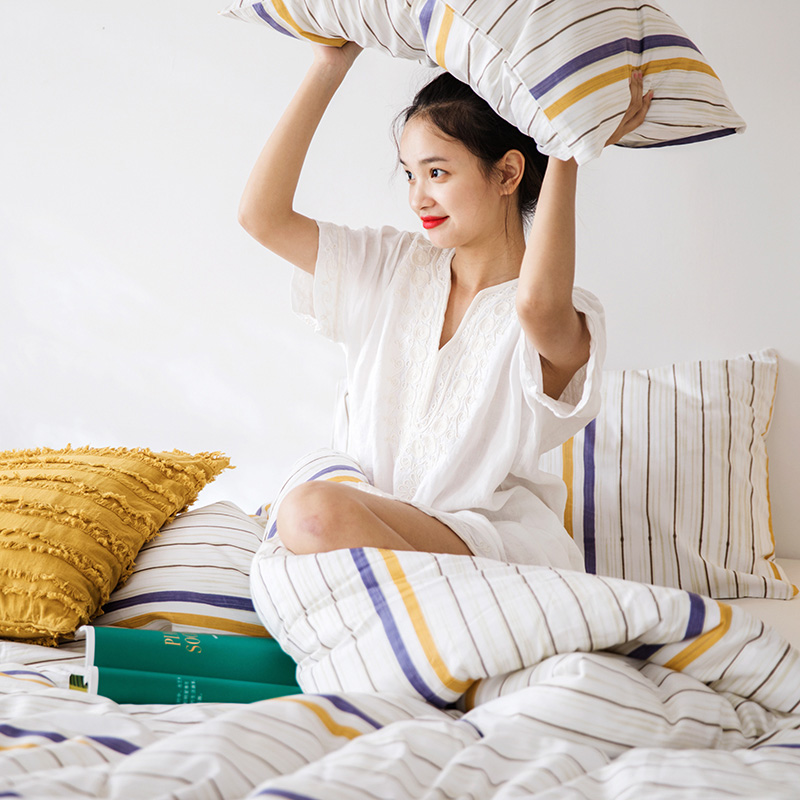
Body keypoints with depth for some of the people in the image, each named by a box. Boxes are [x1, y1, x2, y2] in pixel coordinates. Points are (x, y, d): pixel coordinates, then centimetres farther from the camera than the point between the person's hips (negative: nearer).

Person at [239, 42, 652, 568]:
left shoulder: (565, 323, -10)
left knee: (315, 511, -31)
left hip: (497, 543, -5)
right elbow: (261, 215, 3)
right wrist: (329, 67, 0)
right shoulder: (396, 267, 10)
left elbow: (537, 304, -37)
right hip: (380, 520, 5)